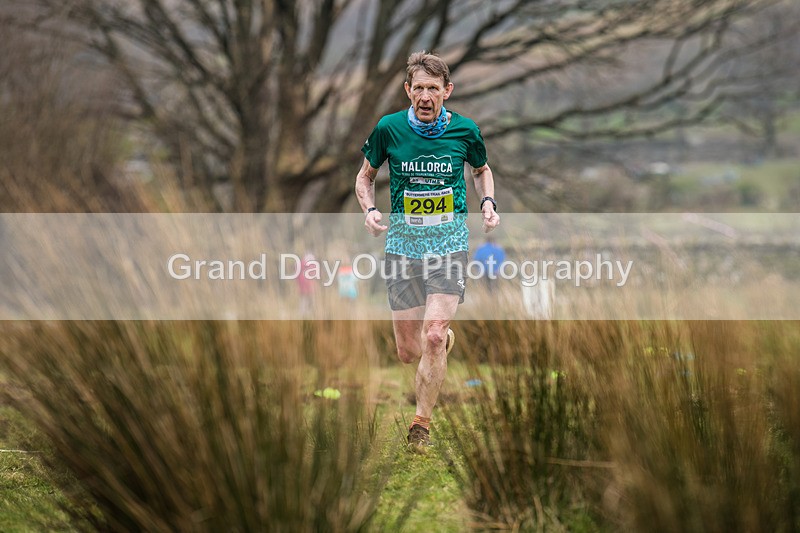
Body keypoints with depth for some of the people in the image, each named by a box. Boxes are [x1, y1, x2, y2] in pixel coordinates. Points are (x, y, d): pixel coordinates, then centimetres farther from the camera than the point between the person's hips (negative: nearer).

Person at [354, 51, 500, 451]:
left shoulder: (464, 130, -2)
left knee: (433, 337, -18)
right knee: (408, 352, 3)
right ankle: (446, 338, 41)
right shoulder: (388, 129, -4)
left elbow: (482, 170, 19)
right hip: (402, 242, 1)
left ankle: (421, 424, -2)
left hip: (449, 242, -1)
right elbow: (366, 176, 12)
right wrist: (370, 211, -7)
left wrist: (488, 203, 0)